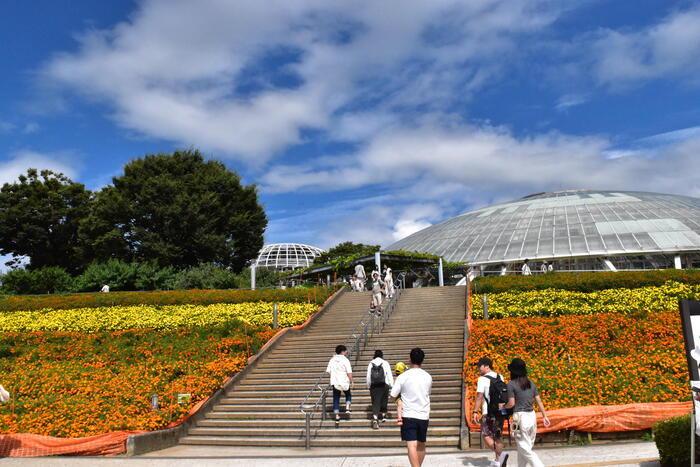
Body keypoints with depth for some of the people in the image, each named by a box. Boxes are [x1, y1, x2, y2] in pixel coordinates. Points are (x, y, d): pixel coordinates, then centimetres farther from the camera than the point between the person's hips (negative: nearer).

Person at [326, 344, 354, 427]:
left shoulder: (332, 360, 5)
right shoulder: (345, 360, -9)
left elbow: (328, 371, 5)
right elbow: (349, 372, -14)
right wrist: (352, 382, -6)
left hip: (335, 383, 3)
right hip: (344, 382, -3)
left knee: (336, 400, 7)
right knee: (348, 395, 24)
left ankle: (337, 418, 4)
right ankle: (347, 408, 5)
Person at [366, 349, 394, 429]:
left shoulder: (371, 364, 1)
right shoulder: (385, 363, -3)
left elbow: (368, 376, 4)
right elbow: (389, 375, -3)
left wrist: (368, 386, 15)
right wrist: (391, 385, 4)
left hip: (374, 386, 1)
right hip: (384, 385, 0)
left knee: (375, 402, -2)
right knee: (383, 401, 20)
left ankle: (375, 419, -16)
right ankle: (383, 415, 33)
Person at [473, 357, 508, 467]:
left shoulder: (482, 379, -10)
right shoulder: (500, 378, 11)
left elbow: (479, 397, -16)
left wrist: (475, 412, -14)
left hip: (488, 412, -6)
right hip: (500, 411, 7)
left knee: (486, 435, 2)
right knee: (498, 436, 13)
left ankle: (500, 454, -16)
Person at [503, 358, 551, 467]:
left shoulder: (511, 384, -8)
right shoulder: (531, 383, 10)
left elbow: (511, 403, -10)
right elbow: (539, 401, 11)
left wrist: (503, 407, 8)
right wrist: (545, 416, 15)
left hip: (520, 417, -7)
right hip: (532, 416, 7)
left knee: (525, 450, -2)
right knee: (523, 447, 17)